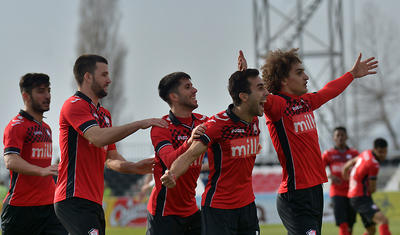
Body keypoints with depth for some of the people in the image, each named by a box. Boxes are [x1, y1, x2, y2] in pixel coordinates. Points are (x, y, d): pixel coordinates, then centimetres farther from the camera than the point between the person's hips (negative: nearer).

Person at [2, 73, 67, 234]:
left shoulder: (46, 127, 20)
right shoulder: (16, 126, -8)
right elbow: (11, 161, -24)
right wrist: (41, 171, -38)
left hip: (49, 207, 7)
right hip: (21, 208, -7)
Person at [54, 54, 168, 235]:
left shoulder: (104, 114, 22)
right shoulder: (74, 105, -7)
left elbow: (111, 158, 24)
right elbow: (98, 138, -23)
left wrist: (134, 167, 4)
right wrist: (139, 124, -19)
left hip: (94, 202, 9)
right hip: (74, 200, -9)